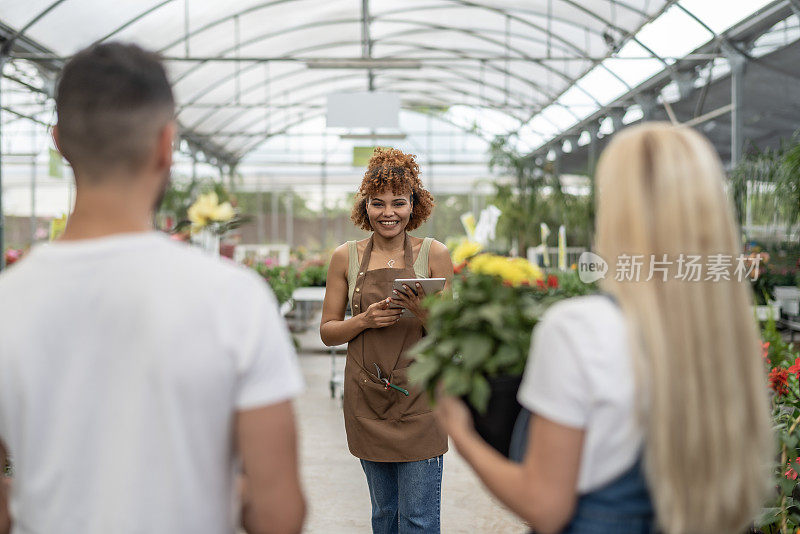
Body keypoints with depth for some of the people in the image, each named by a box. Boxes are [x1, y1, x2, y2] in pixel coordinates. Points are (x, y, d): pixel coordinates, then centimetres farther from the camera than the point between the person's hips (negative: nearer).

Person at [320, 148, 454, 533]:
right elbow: (327, 332, 6)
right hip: (366, 400, 2)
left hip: (418, 399, -2)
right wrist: (366, 320, -12)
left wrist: (423, 315, -20)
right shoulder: (346, 257, 3)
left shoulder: (433, 254, -1)